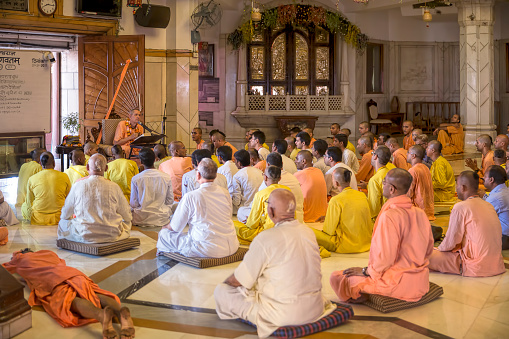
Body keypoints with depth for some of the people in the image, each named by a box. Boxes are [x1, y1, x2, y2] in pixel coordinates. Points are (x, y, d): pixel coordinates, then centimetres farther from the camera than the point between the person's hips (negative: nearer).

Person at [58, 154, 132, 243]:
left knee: (62, 223, 28)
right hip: (111, 236, 0)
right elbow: (127, 217, 1)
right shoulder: (114, 187, -9)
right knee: (127, 222, 32)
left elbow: (65, 215, 6)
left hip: (84, 236, 0)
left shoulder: (78, 186, -8)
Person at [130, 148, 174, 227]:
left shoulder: (135, 179, -11)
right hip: (162, 219, 2)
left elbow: (133, 204, -5)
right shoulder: (166, 177, -6)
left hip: (141, 220, -2)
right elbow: (170, 201, 2)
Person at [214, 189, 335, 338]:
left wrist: (226, 281, 13)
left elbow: (239, 280, -11)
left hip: (285, 315, -8)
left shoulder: (266, 238, -21)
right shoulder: (308, 232, 1)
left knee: (221, 291, 2)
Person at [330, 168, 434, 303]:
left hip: (397, 284, -9)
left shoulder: (389, 216, -22)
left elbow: (385, 257, -23)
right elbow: (428, 250, 12)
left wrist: (365, 271, -6)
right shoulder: (420, 213, 2)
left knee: (336, 277, -3)